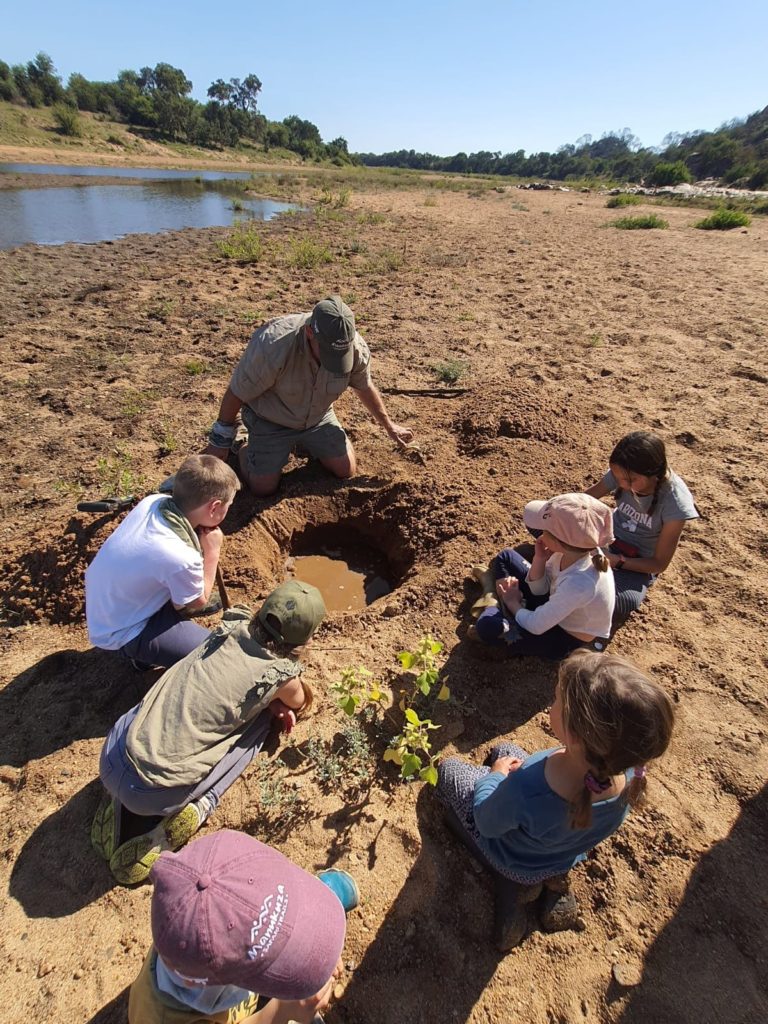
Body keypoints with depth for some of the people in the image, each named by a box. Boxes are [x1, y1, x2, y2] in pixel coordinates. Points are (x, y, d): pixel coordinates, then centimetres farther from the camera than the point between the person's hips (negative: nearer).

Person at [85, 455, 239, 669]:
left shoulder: (153, 501, -17)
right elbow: (198, 603, -13)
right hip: (120, 633, -8)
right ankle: (140, 652, 10)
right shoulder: (180, 558, -36)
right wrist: (212, 552, -11)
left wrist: (200, 543, -10)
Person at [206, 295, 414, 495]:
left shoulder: (356, 347, -24)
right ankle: (245, 448, 25)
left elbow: (365, 387, -1)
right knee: (263, 487, -6)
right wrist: (221, 439, -10)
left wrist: (389, 426, 10)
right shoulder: (273, 345, -38)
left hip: (319, 418, 4)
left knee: (347, 471, 3)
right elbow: (236, 393, -23)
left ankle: (303, 443, 28)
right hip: (270, 421, -3)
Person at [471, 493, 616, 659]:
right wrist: (540, 558, -23)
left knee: (487, 627, -24)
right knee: (505, 557, 6)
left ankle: (495, 607, 8)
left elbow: (535, 626, -28)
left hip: (570, 640, -7)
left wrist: (513, 603, -9)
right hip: (556, 610, 7)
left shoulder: (580, 583, -42)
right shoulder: (575, 550, -21)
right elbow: (539, 589, -4)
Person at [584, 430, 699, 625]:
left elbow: (659, 563, -18)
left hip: (639, 561, -3)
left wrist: (617, 561, -32)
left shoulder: (675, 504, -28)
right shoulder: (622, 474, -19)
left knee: (614, 609, -35)